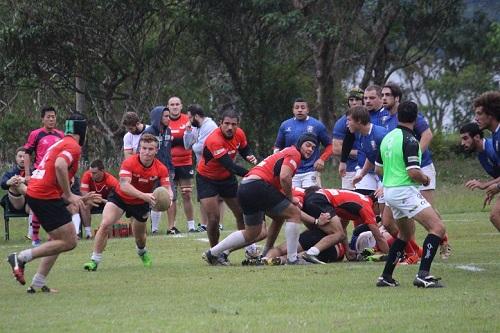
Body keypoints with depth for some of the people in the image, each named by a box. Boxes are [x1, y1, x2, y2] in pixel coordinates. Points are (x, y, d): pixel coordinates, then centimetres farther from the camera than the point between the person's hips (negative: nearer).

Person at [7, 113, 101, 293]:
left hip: (33, 193, 10)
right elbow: (59, 165, -26)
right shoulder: (73, 146, -6)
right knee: (69, 242, -7)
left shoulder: (60, 144, 24)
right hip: (46, 196, -10)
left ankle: (38, 283, 12)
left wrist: (81, 199, 25)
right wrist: (69, 195, -19)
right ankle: (21, 257, -12)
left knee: (58, 240, 18)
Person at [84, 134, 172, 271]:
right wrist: (144, 195, -52)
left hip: (141, 203, 2)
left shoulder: (161, 169, -18)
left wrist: (167, 197, -45)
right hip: (120, 198, -2)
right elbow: (124, 185, -39)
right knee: (105, 224, -22)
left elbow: (167, 189, -19)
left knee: (139, 236, 15)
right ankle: (95, 260, -13)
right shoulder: (129, 163, -28)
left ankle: (142, 252, 53)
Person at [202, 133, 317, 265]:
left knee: (251, 234, 22)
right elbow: (284, 177, -18)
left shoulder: (286, 153, 28)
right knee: (294, 213, -3)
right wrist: (291, 198, -4)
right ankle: (292, 259, -7)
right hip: (258, 186, -10)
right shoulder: (294, 153, -3)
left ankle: (212, 253, 26)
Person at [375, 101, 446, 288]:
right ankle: (423, 275, -24)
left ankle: (386, 277, 23)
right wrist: (425, 179, -2)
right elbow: (414, 172, -22)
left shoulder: (388, 138, 10)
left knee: (406, 234, 26)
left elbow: (378, 169, 18)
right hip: (406, 192, -9)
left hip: (389, 190, 9)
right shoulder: (409, 141, -16)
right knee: (437, 227, -13)